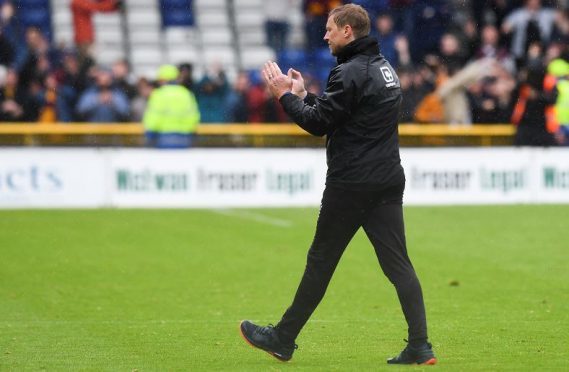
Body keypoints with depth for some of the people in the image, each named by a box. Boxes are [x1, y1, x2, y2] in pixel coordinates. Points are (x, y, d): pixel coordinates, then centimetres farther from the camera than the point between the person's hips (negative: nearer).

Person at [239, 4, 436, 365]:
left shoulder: (350, 73, -14)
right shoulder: (384, 67, 15)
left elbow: (319, 123, -14)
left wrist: (285, 95, -2)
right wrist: (303, 95, 21)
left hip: (351, 184, -8)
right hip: (388, 183, 8)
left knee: (321, 260, 3)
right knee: (398, 263, 3)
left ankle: (283, 339, 14)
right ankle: (420, 346, -5)